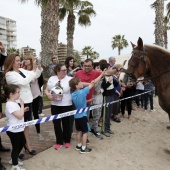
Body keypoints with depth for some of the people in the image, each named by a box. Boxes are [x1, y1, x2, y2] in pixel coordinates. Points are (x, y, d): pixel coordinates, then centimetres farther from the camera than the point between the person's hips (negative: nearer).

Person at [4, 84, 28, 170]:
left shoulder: (13, 103, 8)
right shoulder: (10, 104, -25)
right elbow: (20, 116, -28)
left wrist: (23, 109, 5)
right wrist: (22, 105, -21)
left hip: (18, 129, 10)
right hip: (13, 130, -10)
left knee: (22, 142, 23)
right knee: (16, 147, 4)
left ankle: (14, 159, 40)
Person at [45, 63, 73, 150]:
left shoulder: (70, 79, -8)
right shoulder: (51, 79, 2)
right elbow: (46, 90, 8)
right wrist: (48, 94, -12)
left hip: (66, 105, -3)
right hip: (55, 105, 3)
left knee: (66, 123, 10)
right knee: (56, 123, 9)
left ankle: (67, 141, 30)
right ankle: (59, 141, 25)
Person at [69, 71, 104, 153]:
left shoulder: (73, 94, -1)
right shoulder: (82, 92, -20)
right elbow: (93, 83, -16)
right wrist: (102, 74, -11)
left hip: (76, 115, 7)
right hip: (82, 115, -7)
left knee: (79, 131, 18)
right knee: (85, 131, 5)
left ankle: (79, 146, 28)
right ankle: (83, 148, 10)